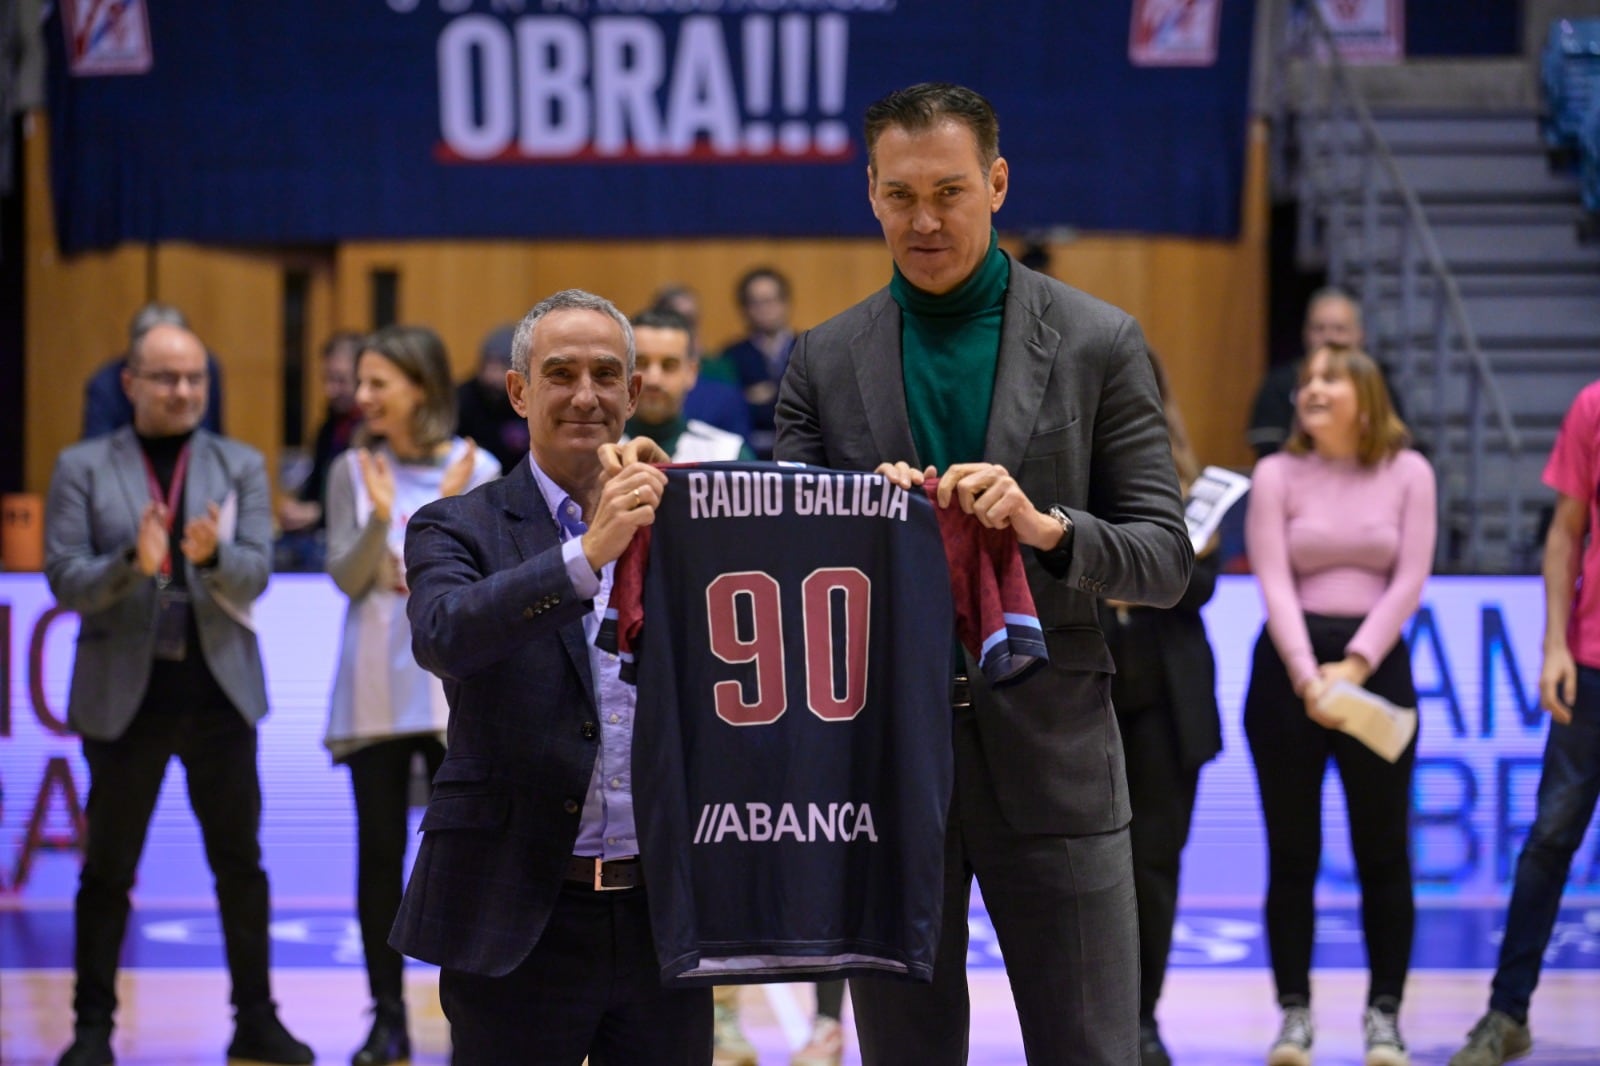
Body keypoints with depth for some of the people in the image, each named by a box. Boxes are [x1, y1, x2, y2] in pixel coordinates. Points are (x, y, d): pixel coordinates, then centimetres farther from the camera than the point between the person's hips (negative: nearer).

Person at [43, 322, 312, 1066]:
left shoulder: (241, 467, 7)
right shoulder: (83, 468, 2)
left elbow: (255, 576, -3)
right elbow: (66, 580, -6)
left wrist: (213, 556, -25)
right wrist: (134, 563, -24)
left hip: (219, 690, 2)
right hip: (125, 694, -2)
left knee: (240, 863, 6)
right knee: (108, 869, 3)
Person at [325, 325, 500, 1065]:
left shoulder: (475, 469, -2)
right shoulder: (354, 471, 4)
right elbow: (346, 578, -2)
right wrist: (380, 520, -19)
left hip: (452, 680, -2)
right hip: (374, 688, 2)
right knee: (380, 853, 4)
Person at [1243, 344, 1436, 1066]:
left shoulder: (1407, 473, 2)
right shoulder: (1276, 474, 0)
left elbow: (1409, 580, -3)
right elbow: (1274, 582, -7)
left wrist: (1353, 666, -13)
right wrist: (1307, 675, -19)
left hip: (1376, 662, 0)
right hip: (1289, 663, 0)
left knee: (1383, 851, 1)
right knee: (1291, 853, 2)